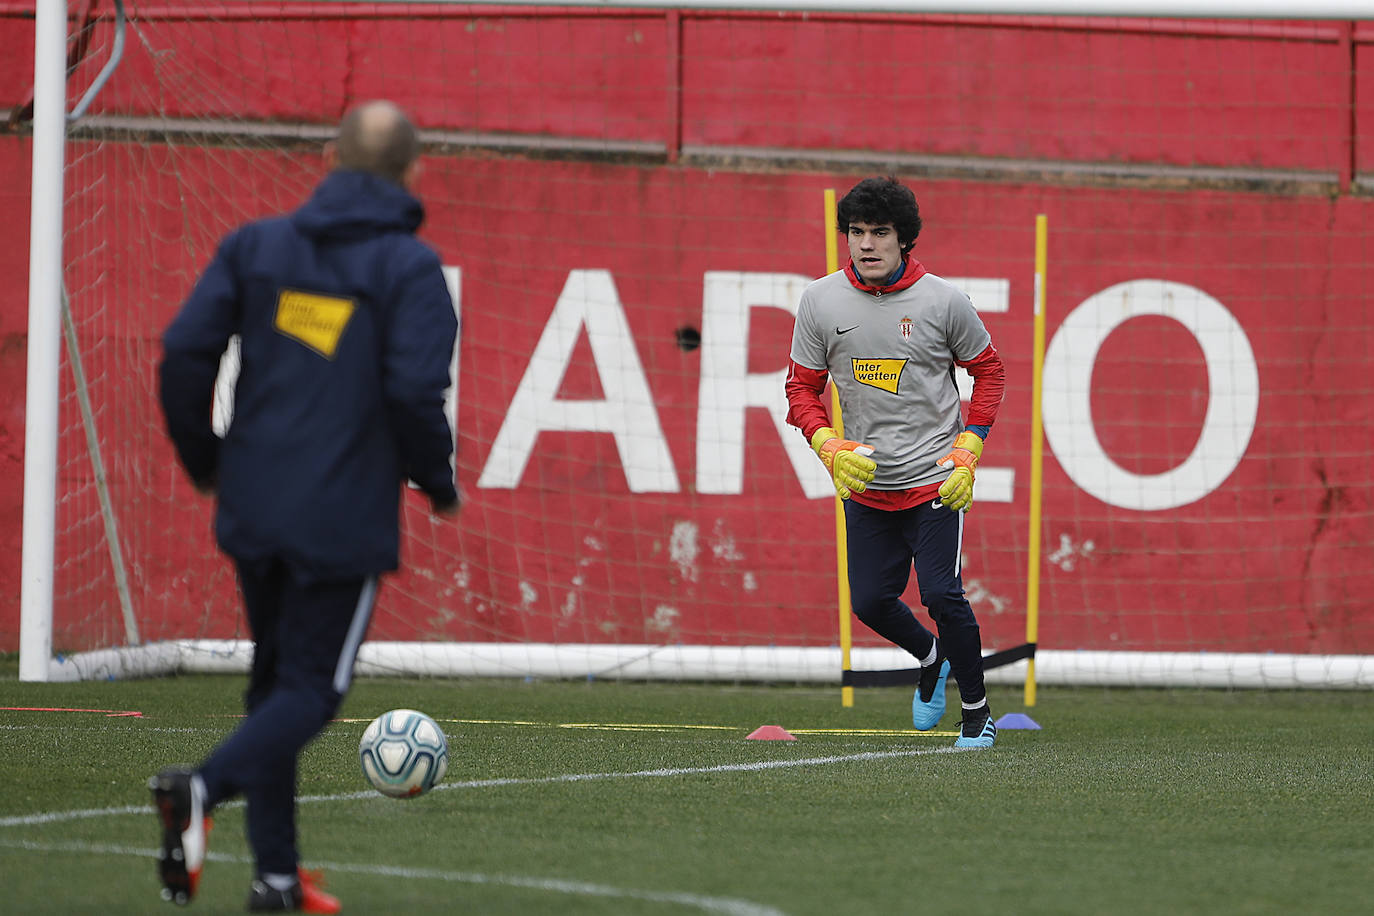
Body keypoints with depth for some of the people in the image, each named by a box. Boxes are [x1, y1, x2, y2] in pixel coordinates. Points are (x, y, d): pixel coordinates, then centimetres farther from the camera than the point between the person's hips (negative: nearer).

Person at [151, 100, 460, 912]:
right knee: (312, 688, 1)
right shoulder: (410, 268, -6)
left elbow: (186, 351, 1)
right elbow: (414, 391, -16)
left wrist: (203, 459, 15)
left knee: (277, 679, 18)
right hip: (345, 520, -5)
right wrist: (439, 482, 2)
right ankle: (203, 787, -27)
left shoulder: (257, 244, 6)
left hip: (252, 509, 5)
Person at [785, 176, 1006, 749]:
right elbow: (802, 387, 5)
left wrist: (968, 453, -5)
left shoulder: (942, 300, -8)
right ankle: (930, 659, 38)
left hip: (935, 482, -3)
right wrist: (830, 448, -12)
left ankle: (977, 712, 6)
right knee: (870, 601, 5)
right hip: (864, 482, 3)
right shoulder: (821, 300, -3)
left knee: (941, 594, -14)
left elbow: (988, 370, 4)